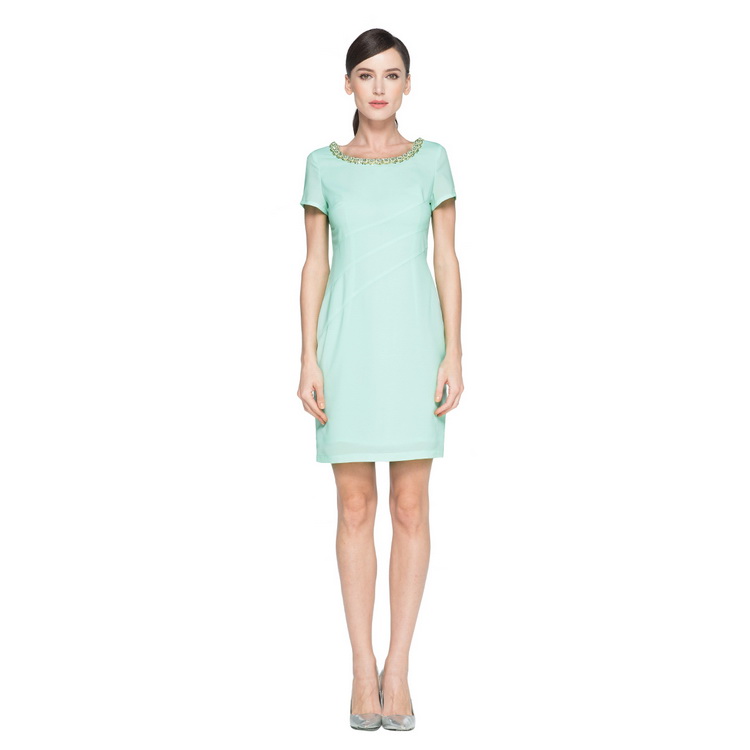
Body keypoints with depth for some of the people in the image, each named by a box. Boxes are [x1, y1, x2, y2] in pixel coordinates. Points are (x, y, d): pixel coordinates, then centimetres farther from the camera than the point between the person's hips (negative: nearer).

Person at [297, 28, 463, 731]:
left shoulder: (431, 160, 4)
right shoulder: (324, 166, 6)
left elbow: (447, 260, 3)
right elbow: (314, 264, 5)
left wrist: (453, 355, -4)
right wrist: (309, 358, -3)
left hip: (413, 341, 0)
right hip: (348, 343, 1)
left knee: (410, 507, 0)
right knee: (355, 507, 3)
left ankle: (397, 667, 10)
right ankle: (363, 668, 11)